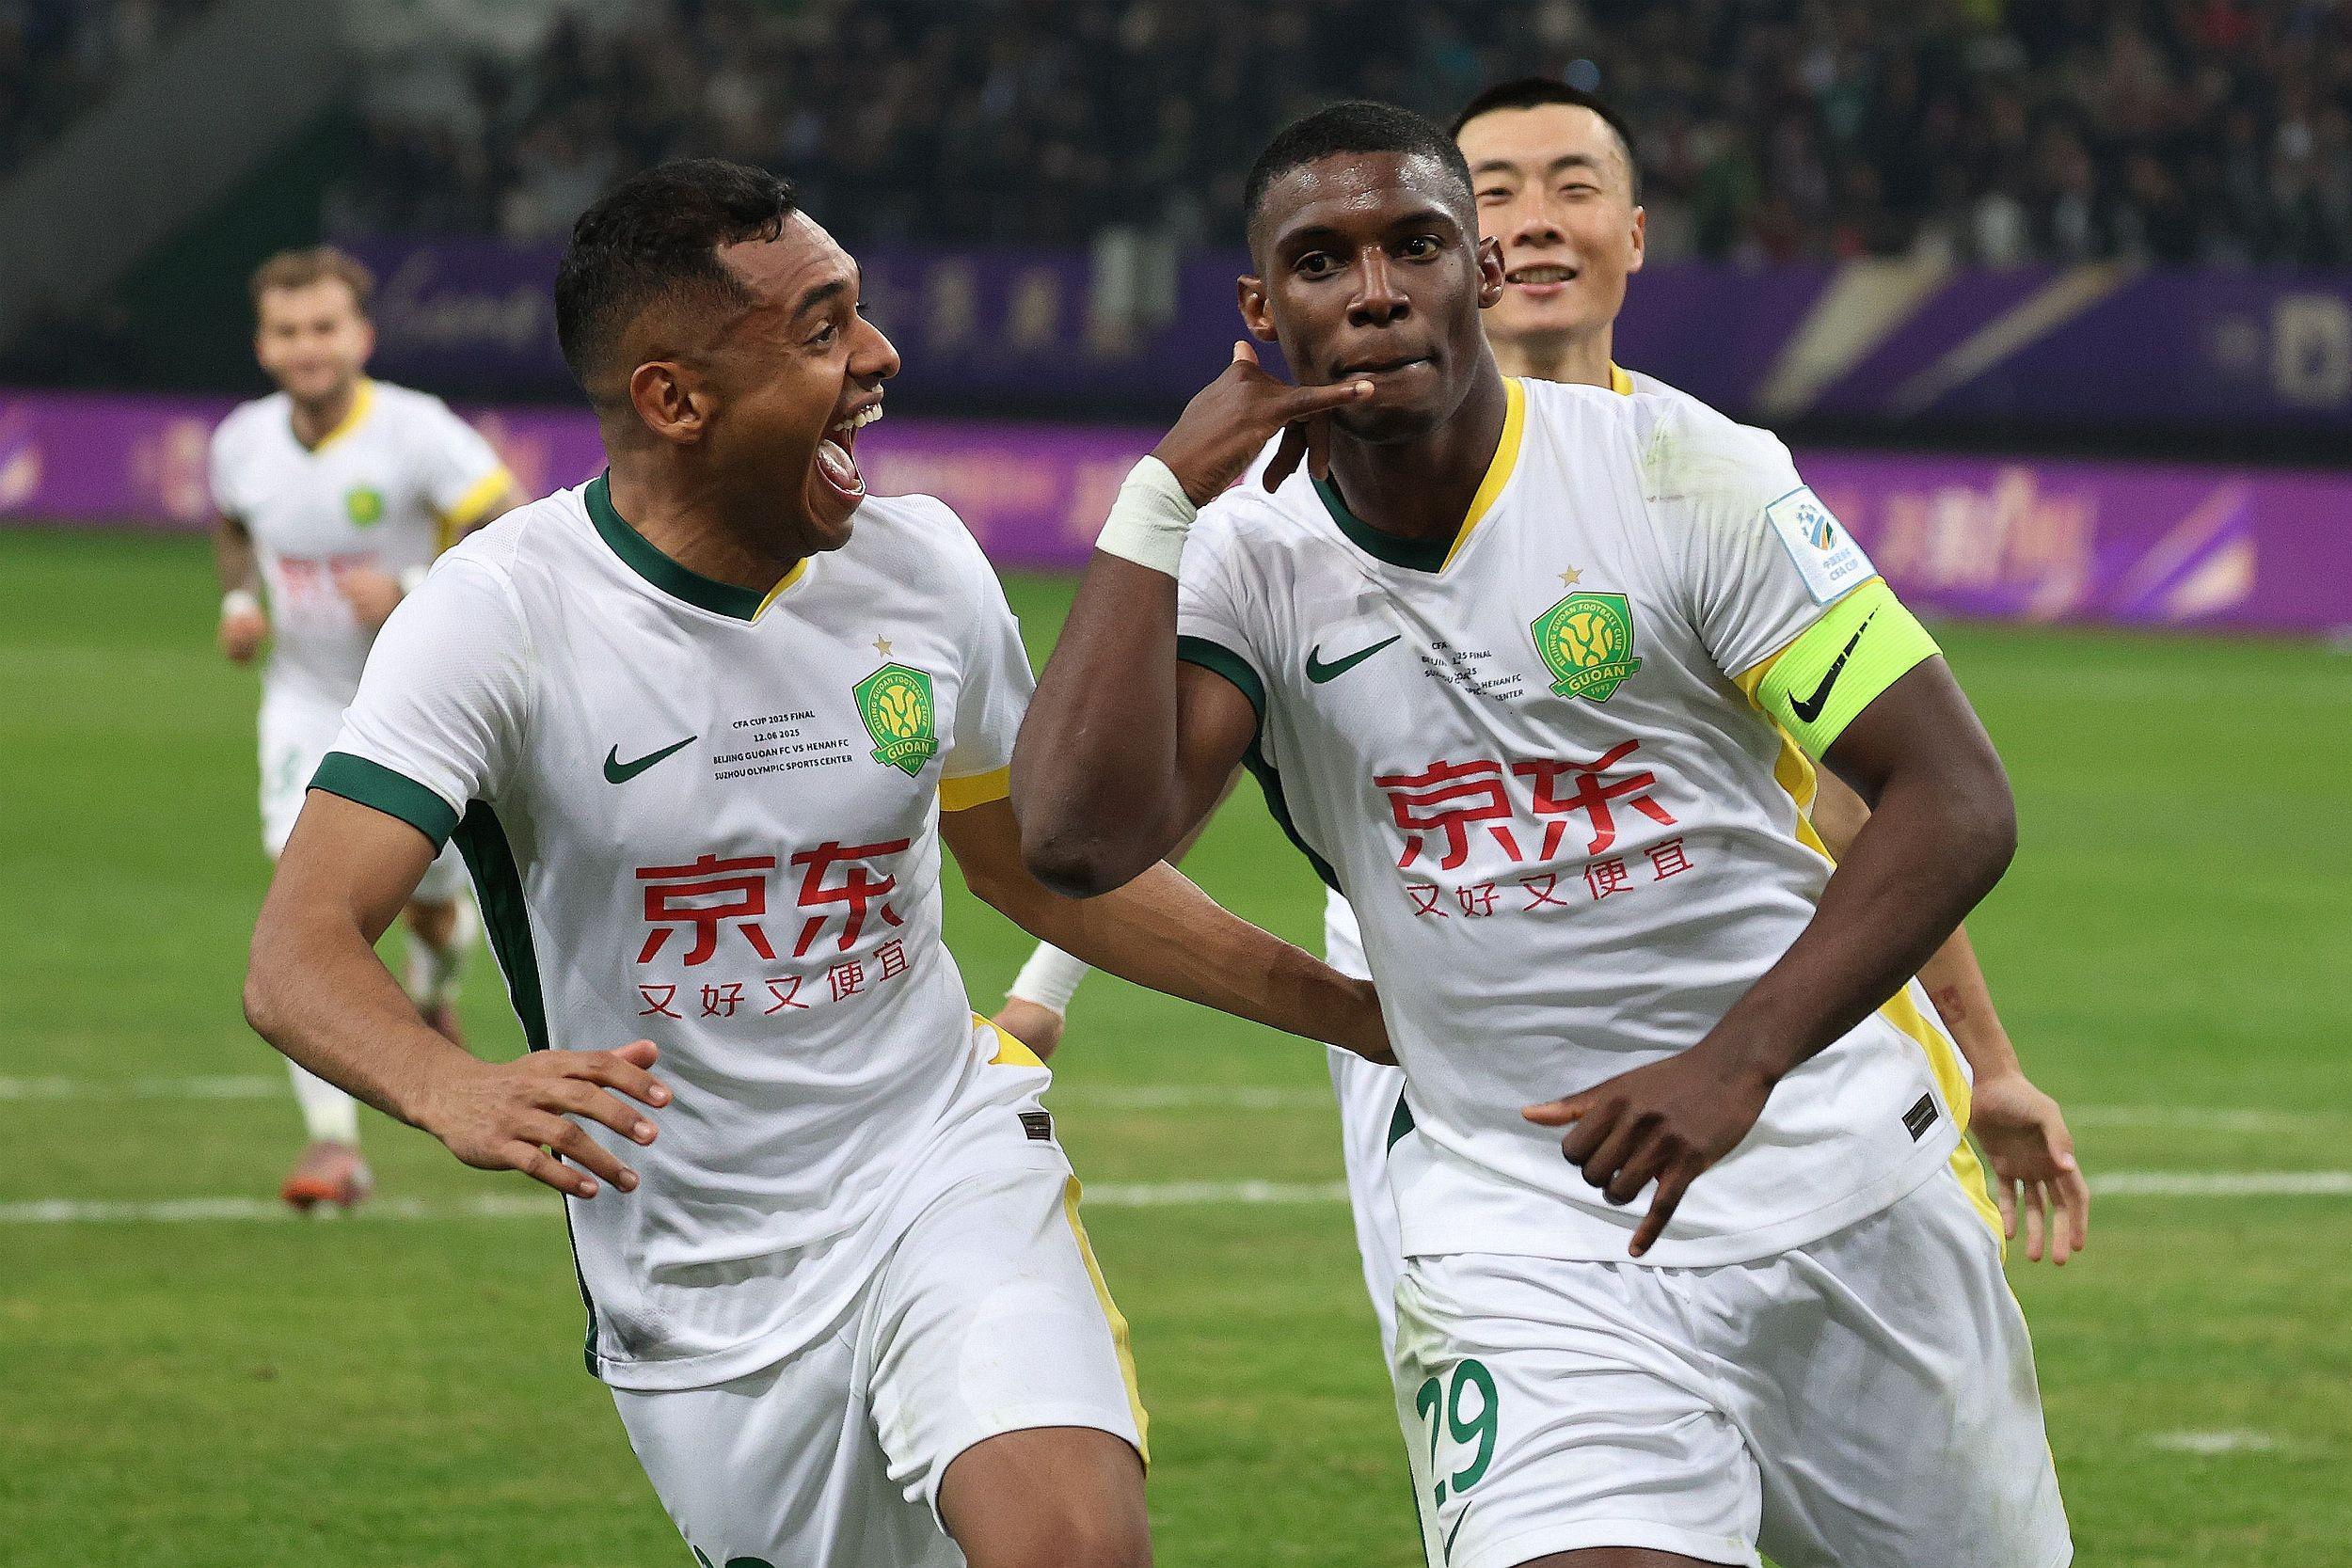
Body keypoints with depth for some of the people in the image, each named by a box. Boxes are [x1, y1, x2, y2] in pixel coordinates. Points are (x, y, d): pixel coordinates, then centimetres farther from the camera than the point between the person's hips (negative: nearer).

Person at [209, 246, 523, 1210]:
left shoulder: (417, 434, -19)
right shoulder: (244, 442, -5)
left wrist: (412, 593, -29)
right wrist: (239, 600, -1)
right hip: (305, 705, 2)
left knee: (430, 907, 12)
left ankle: (433, 987, 54)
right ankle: (333, 1146, -19)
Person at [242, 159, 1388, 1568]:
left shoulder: (923, 565, -1)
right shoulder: (502, 614, -14)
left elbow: (1049, 869, 17)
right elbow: (302, 956, -23)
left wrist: (1360, 1012, 13)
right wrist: (452, 1091, -45)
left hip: (951, 1172, 1)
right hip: (698, 1289, -1)